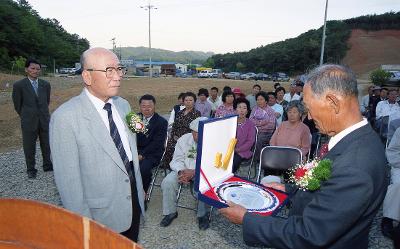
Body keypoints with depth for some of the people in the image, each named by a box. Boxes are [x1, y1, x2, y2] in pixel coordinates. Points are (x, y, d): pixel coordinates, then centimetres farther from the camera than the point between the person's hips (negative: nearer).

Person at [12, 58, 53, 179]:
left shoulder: (46, 84, 3)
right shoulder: (19, 85, -6)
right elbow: (17, 105, 3)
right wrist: (25, 117, 10)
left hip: (45, 120, 3)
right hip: (29, 122, -2)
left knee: (46, 145, 13)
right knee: (29, 146, 8)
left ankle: (47, 165, 30)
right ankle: (31, 169, 23)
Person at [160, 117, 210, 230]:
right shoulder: (183, 140, -4)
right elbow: (177, 160, -1)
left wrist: (194, 172, -31)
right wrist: (181, 171, -24)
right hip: (184, 169, 3)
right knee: (167, 182, -19)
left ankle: (202, 214, -5)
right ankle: (170, 212, 3)